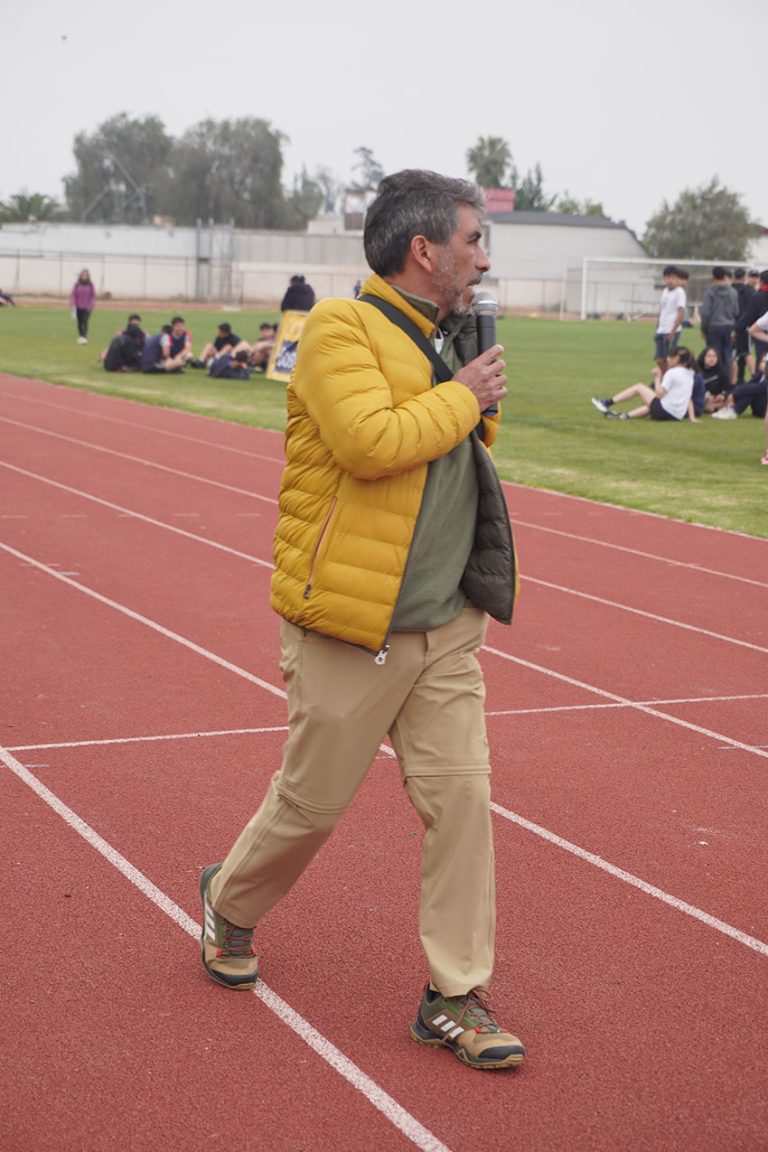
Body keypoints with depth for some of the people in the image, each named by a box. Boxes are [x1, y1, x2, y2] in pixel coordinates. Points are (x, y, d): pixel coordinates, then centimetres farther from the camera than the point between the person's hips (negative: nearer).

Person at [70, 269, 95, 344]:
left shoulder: (90, 285, -1)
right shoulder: (77, 284, -1)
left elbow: (93, 296, 2)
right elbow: (73, 295, 0)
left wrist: (90, 306, -7)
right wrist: (73, 305, -9)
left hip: (87, 308, -1)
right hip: (78, 307, 1)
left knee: (85, 322, -14)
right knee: (79, 323, 7)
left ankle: (84, 337, -22)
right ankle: (80, 337, 20)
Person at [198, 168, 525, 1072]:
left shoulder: (434, 345, 14)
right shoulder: (339, 330, -13)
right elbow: (372, 441, -27)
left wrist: (481, 402, 7)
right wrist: (462, 395, -14)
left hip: (446, 630, 7)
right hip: (353, 630, -7)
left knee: (463, 799, 1)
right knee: (312, 803, 7)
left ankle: (456, 997, 12)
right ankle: (229, 904, 37)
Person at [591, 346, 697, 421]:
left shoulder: (672, 373, -13)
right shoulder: (689, 373, 12)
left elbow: (659, 394, -15)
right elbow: (689, 398, 10)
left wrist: (657, 378, -2)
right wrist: (692, 417, 7)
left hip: (664, 411, -8)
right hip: (678, 415, 8)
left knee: (639, 387, 8)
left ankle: (607, 402, 16)